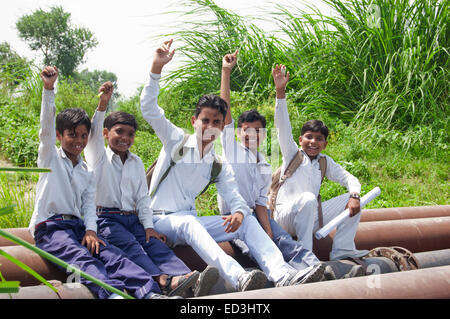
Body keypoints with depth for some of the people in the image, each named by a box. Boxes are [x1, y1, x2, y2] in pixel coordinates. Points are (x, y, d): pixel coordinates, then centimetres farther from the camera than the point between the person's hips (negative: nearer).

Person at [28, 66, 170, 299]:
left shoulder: (87, 173, 22)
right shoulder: (50, 157, 11)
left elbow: (89, 204, 11)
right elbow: (46, 126, -5)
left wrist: (90, 230, -10)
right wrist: (48, 89, -18)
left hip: (78, 225, 4)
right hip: (50, 227, -4)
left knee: (111, 254, -24)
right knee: (82, 259, -33)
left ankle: (148, 292, -47)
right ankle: (113, 294, -61)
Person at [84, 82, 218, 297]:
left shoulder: (137, 163, 21)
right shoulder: (99, 157, 8)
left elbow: (142, 197, 17)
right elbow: (93, 133, -13)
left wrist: (149, 226, 2)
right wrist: (102, 106, -29)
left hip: (133, 219, 4)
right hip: (106, 218, -4)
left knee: (155, 243, -23)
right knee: (129, 244, -31)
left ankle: (188, 278, -49)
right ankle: (163, 280, -55)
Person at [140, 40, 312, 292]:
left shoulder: (219, 165, 13)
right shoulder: (177, 141, 2)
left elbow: (234, 196, 4)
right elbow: (149, 108, -8)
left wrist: (239, 212, -21)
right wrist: (157, 68, -20)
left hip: (190, 221, 5)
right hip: (162, 219, -5)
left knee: (248, 221, -14)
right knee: (188, 223, -39)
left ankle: (282, 274, -35)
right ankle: (239, 278, -62)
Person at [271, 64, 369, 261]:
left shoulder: (325, 162, 13)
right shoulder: (293, 154, 1)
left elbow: (349, 179, 10)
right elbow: (283, 126, -12)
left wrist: (354, 196, -14)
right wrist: (280, 92, -24)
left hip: (310, 218, 6)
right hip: (285, 216, -6)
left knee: (353, 199, -3)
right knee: (307, 198, -37)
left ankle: (342, 249, -6)